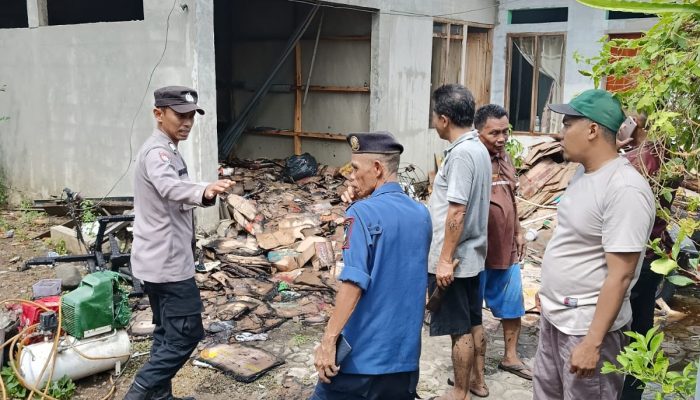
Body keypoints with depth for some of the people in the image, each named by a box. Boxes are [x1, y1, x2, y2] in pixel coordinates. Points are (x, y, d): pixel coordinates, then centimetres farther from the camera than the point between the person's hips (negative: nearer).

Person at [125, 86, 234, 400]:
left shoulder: (165, 150, 15)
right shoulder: (157, 151, -19)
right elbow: (170, 186, -42)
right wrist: (204, 193, -62)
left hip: (159, 260, 10)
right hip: (168, 262, -10)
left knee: (168, 333, 16)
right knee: (187, 334, -6)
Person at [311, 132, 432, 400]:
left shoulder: (363, 214, -14)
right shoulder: (421, 214, 7)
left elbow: (354, 282, -23)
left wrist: (328, 340, -22)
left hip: (362, 354, -6)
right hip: (405, 353, 6)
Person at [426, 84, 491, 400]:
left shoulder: (461, 152, -21)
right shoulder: (477, 147, 9)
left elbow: (457, 211, -24)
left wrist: (445, 259, -20)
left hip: (453, 259, -9)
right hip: (471, 255, 10)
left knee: (459, 329, 3)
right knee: (473, 324, 18)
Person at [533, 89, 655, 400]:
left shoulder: (624, 188, -23)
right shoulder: (583, 172, 5)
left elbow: (620, 276, -24)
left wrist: (593, 343, -24)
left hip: (587, 325, -9)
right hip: (554, 316, 9)